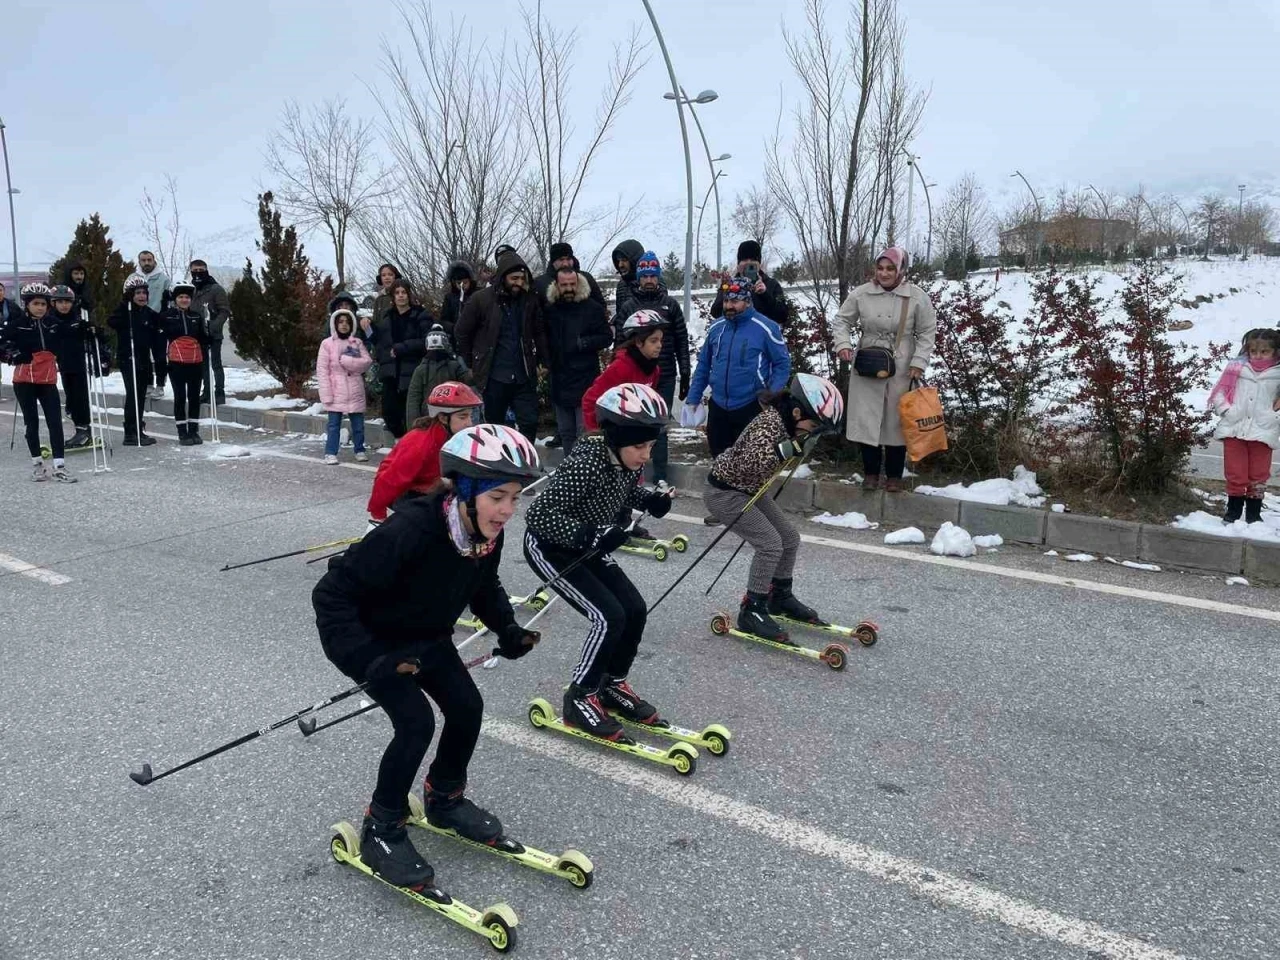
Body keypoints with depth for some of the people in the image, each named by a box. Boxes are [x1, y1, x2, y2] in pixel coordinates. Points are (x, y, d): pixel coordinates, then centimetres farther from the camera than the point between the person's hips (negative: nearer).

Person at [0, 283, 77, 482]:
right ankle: (37, 464, 19)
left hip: (48, 380, 2)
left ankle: (59, 467, -6)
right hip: (24, 381, -2)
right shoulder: (17, 324, -5)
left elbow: (69, 336, 20)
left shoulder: (54, 324, 3)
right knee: (32, 423, 8)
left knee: (55, 422, -6)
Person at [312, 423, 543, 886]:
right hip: (371, 639, -7)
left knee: (466, 707, 1)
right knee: (416, 722, -19)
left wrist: (507, 629, -9)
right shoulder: (409, 532, -39)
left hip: (427, 636, 7)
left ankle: (445, 798, 28)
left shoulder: (487, 534, -16)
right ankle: (382, 830, 4)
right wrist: (365, 660, -40)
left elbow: (485, 586, 7)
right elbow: (332, 594, -33)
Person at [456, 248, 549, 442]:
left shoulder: (529, 300, 2)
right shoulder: (481, 299, -6)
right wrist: (470, 366, 4)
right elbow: (463, 333, 1)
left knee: (529, 422, 1)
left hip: (524, 376, 2)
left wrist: (543, 362, 6)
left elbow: (540, 332, 12)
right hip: (494, 377, -2)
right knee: (494, 425, 9)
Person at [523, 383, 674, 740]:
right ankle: (580, 699, 2)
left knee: (634, 609, 2)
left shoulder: (628, 461, -11)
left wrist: (651, 500, -9)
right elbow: (538, 515, -34)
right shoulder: (584, 465, -34)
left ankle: (613, 685, 23)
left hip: (585, 547, 8)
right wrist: (589, 534, -43)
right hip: (550, 548, -8)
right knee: (609, 617, -16)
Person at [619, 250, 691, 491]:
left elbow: (682, 341, 4)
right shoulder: (630, 305, 3)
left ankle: (660, 477, 7)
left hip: (665, 377, 0)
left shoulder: (670, 304, 4)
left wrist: (685, 374, 1)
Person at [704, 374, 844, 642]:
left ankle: (780, 596, 31)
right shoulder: (770, 421, -29)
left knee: (790, 538, 11)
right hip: (725, 491, -9)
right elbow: (752, 461, -42)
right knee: (770, 543, -18)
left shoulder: (786, 419, -3)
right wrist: (794, 445, -41)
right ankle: (751, 611, -6)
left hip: (750, 490, 9)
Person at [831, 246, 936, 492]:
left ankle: (894, 474, 20)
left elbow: (927, 333, 0)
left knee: (895, 421, 7)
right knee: (866, 419, 4)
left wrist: (919, 362, -9)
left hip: (900, 369, -1)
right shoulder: (861, 294, -4)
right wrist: (843, 344, -12)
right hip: (866, 365, 1)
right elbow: (841, 320, 6)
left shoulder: (917, 297, -6)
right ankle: (871, 472, 19)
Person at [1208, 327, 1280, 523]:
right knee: (1235, 474, 8)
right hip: (1234, 430, 0)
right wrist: (1226, 410, -7)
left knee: (1258, 476, 9)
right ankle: (1233, 511, 21)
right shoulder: (1237, 368, 1)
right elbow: (1219, 392, 4)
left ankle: (1253, 513, 22)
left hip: (1262, 432, 0)